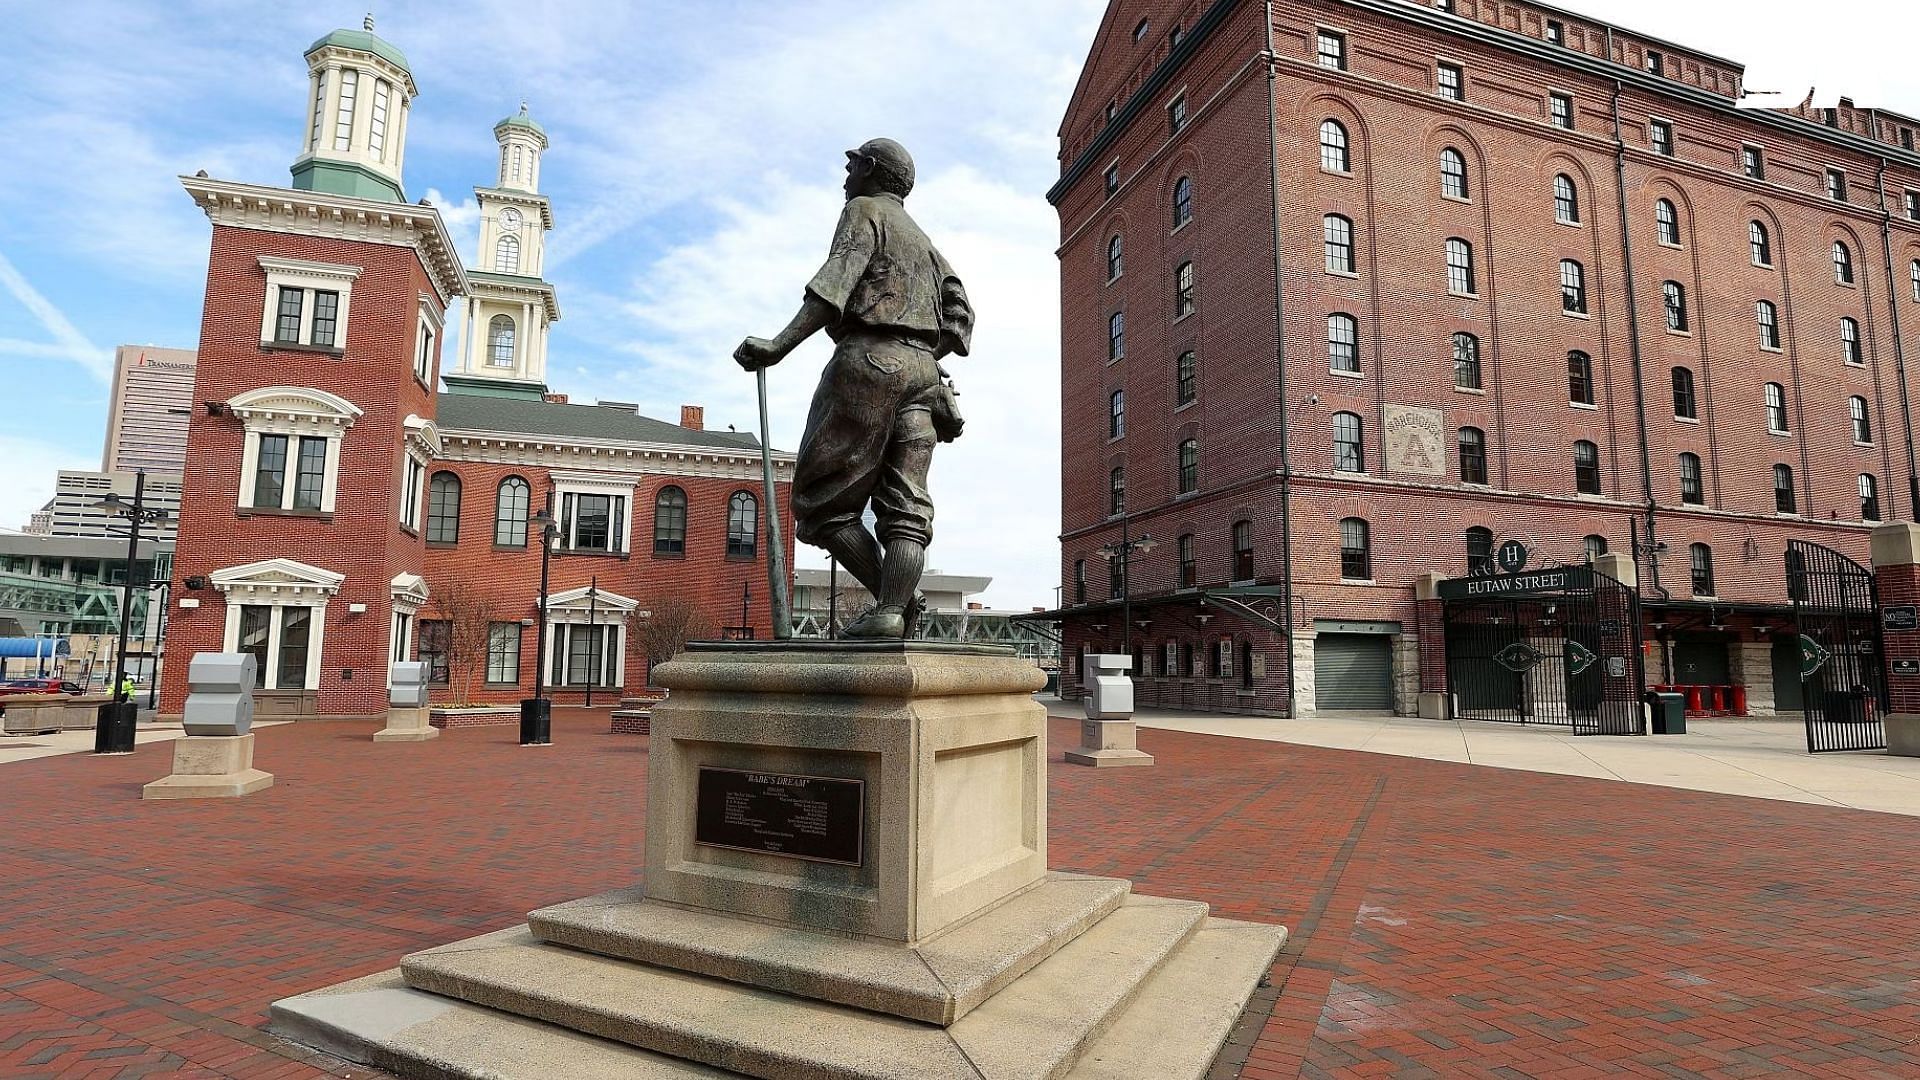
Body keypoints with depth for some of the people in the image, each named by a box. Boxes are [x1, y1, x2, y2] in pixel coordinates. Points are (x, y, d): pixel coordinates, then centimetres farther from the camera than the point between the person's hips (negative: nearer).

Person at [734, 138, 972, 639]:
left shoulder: (865, 210, 9)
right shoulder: (925, 241, 31)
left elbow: (836, 282, -11)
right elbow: (960, 320, 19)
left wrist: (780, 344, -21)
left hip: (869, 359, -7)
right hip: (922, 370, 7)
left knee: (822, 496, -3)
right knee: (906, 504, -3)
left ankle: (896, 596, -10)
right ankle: (893, 612, -15)